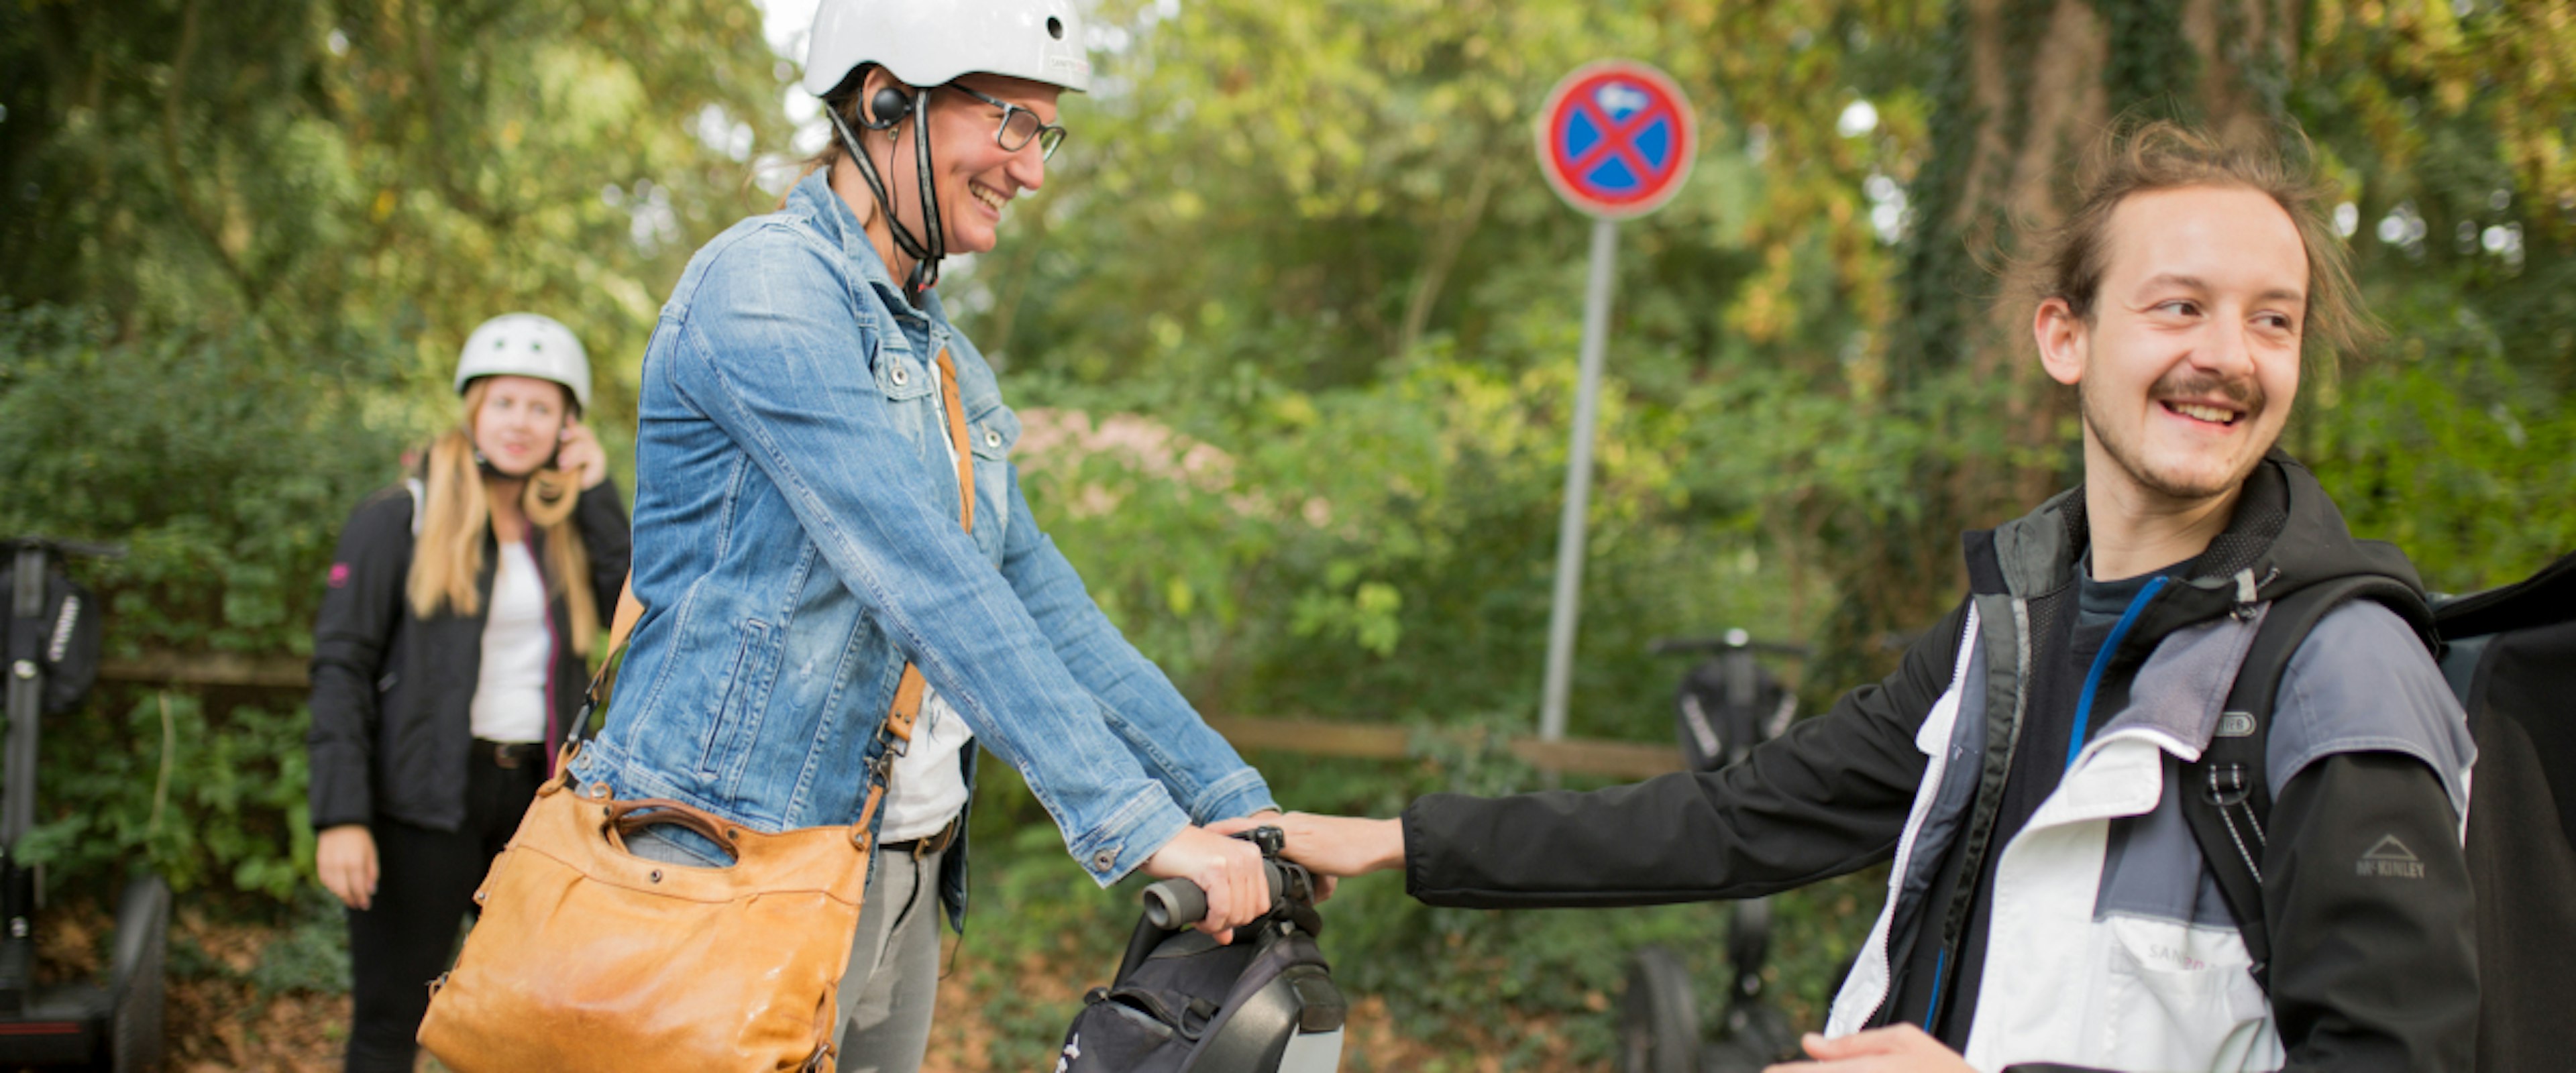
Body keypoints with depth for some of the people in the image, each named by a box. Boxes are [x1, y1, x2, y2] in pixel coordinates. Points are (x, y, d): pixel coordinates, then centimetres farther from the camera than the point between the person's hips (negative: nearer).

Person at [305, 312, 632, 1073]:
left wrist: (598, 495, -3)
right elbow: (341, 665, -5)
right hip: (427, 801, -4)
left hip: (539, 791, 4)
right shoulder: (401, 521, 0)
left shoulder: (570, 530, 12)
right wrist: (340, 817, -13)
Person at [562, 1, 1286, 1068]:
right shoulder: (766, 285, -14)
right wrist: (1140, 824, -27)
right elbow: (927, 586, -23)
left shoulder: (945, 357, 15)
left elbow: (1043, 600, 13)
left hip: (901, 885, 8)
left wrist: (1239, 804, 5)